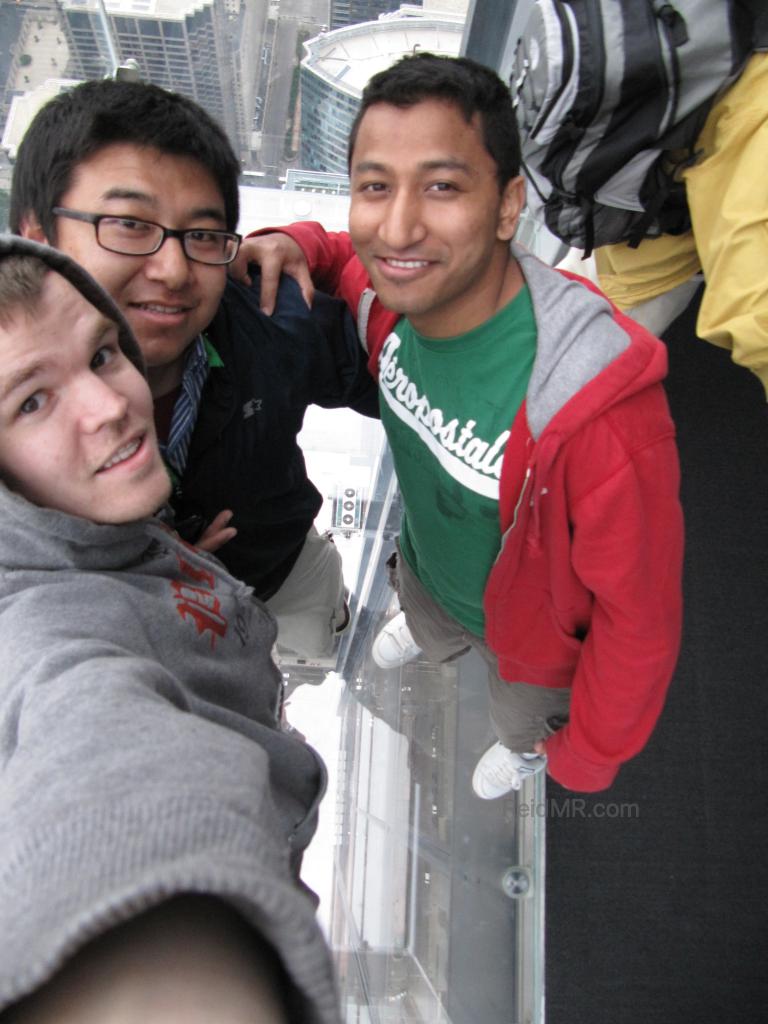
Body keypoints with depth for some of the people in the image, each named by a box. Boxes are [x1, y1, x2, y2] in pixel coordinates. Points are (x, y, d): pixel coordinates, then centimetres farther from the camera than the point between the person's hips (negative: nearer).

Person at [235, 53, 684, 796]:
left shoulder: (602, 408, -45)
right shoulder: (392, 295, -25)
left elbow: (639, 619, -30)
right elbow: (347, 254, 2)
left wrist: (589, 756, -14)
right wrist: (295, 246, -23)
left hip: (530, 631, -4)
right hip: (422, 569, 4)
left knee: (524, 719, 34)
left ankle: (527, 747, 72)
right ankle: (429, 641, 79)